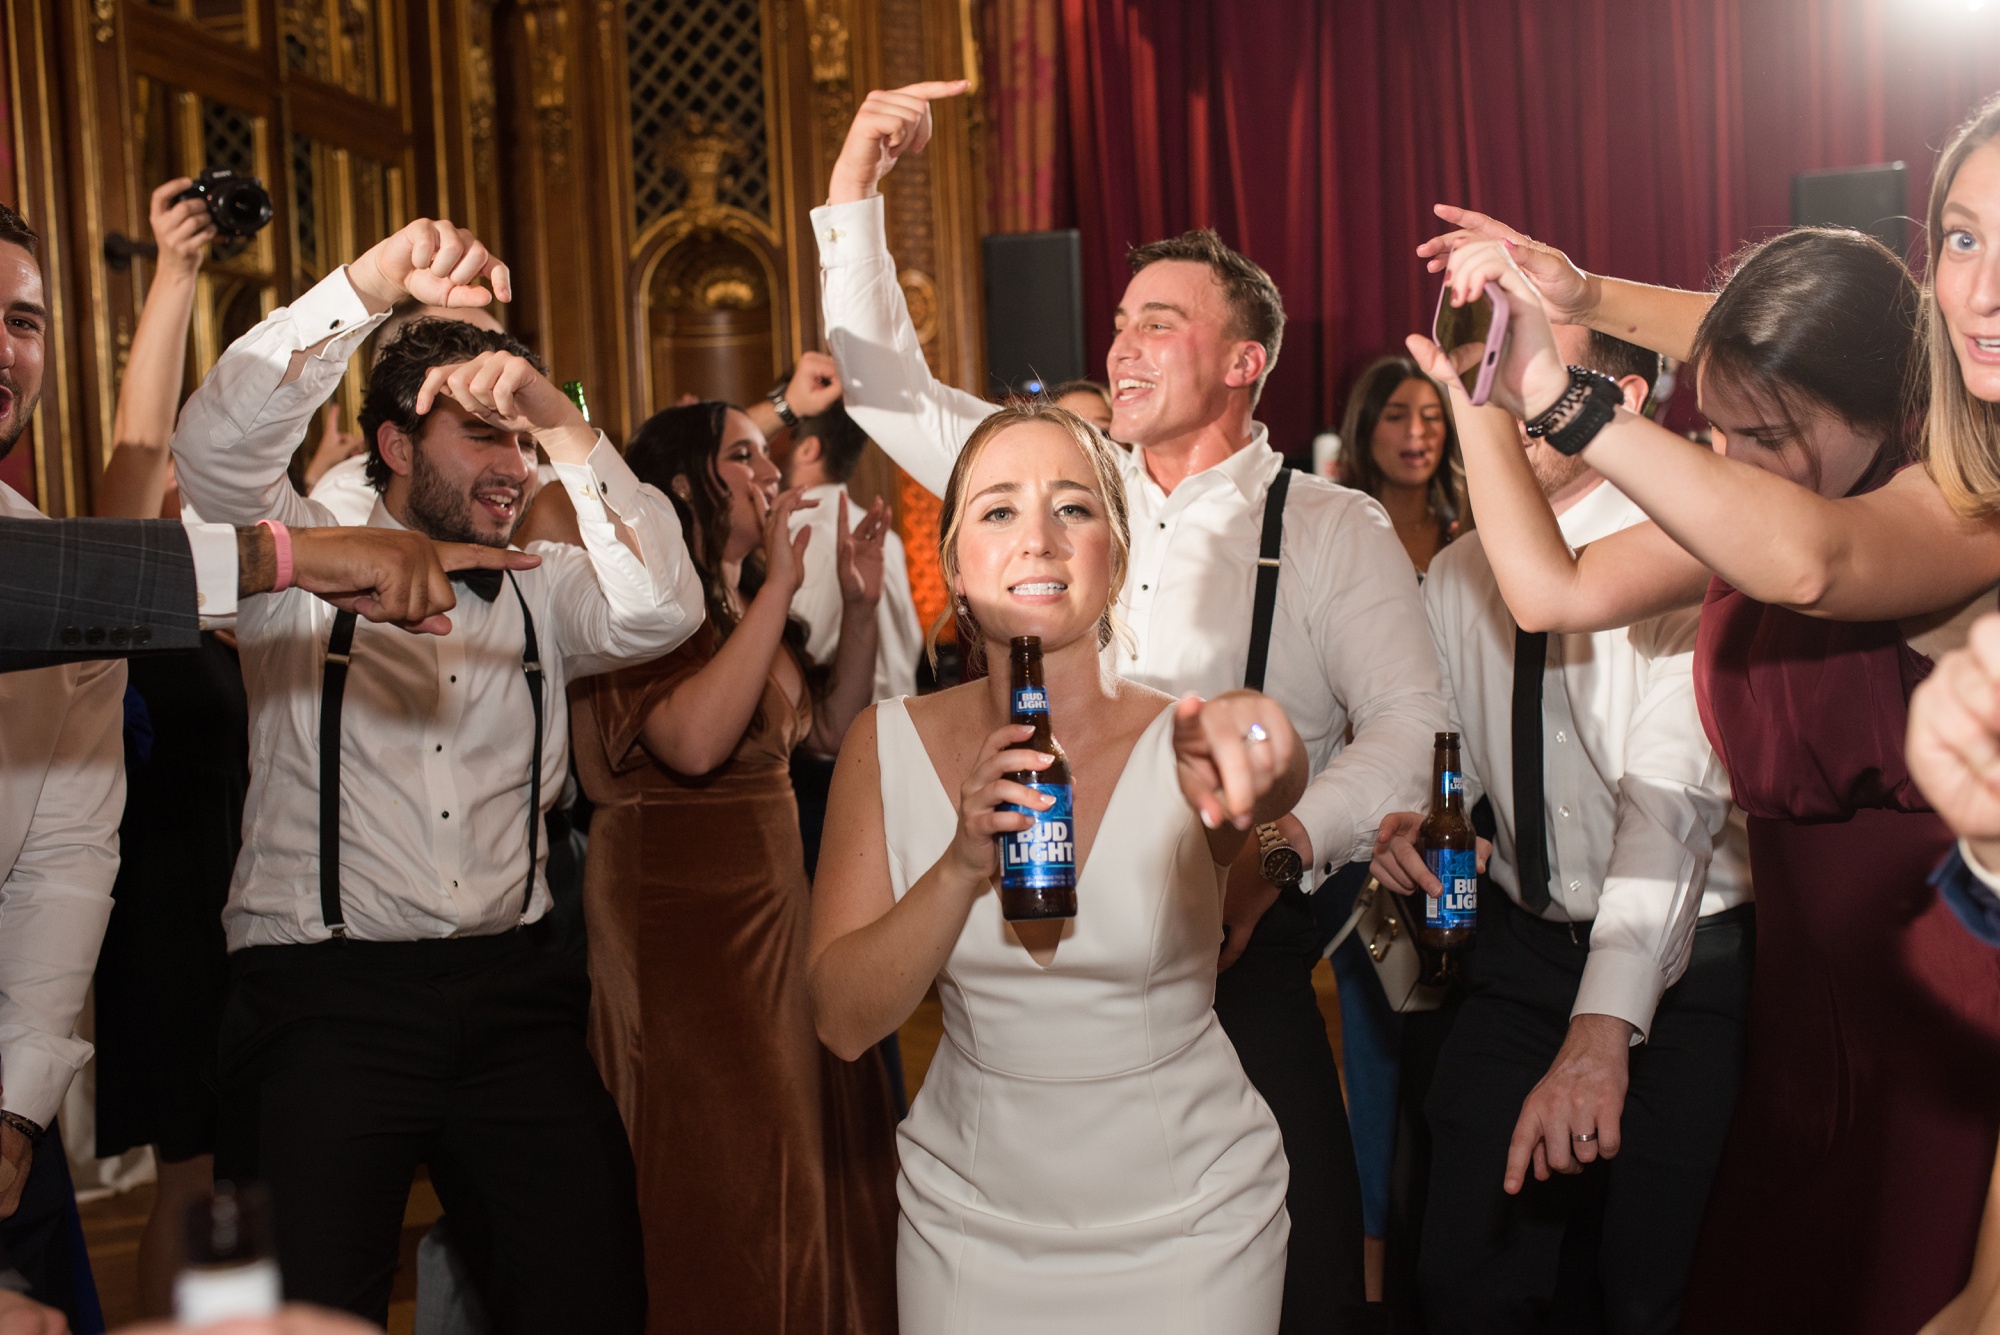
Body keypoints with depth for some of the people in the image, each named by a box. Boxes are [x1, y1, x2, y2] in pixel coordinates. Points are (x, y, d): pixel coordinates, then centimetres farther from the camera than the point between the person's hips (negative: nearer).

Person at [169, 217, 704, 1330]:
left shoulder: (542, 590, 13)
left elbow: (662, 611, -6)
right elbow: (215, 442, -11)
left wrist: (565, 427, -14)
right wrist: (378, 281, -22)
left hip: (512, 993, 3)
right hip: (321, 993, -2)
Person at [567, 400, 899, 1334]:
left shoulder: (749, 606, 11)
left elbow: (831, 729, 14)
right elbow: (693, 739, -30)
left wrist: (859, 607, 2)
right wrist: (780, 586, -23)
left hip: (774, 901, 8)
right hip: (678, 914, -8)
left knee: (818, 1144, 12)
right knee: (718, 1176, 3)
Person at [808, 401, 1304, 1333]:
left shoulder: (1185, 742, -14)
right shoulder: (887, 746, -7)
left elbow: (1275, 781, -37)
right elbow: (841, 1021, -10)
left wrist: (1241, 737, -60)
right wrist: (963, 868, -27)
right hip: (966, 1217, 2)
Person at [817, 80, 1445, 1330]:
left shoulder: (1336, 528, 1)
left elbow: (1409, 727, -9)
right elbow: (887, 384, 12)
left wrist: (1278, 848, -24)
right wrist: (856, 184, 5)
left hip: (1240, 946, -3)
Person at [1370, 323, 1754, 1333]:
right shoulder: (1455, 578, 3)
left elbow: (1671, 798, -27)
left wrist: (1605, 1023, -38)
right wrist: (1410, 819, -12)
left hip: (1682, 961, -4)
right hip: (1521, 948, 4)